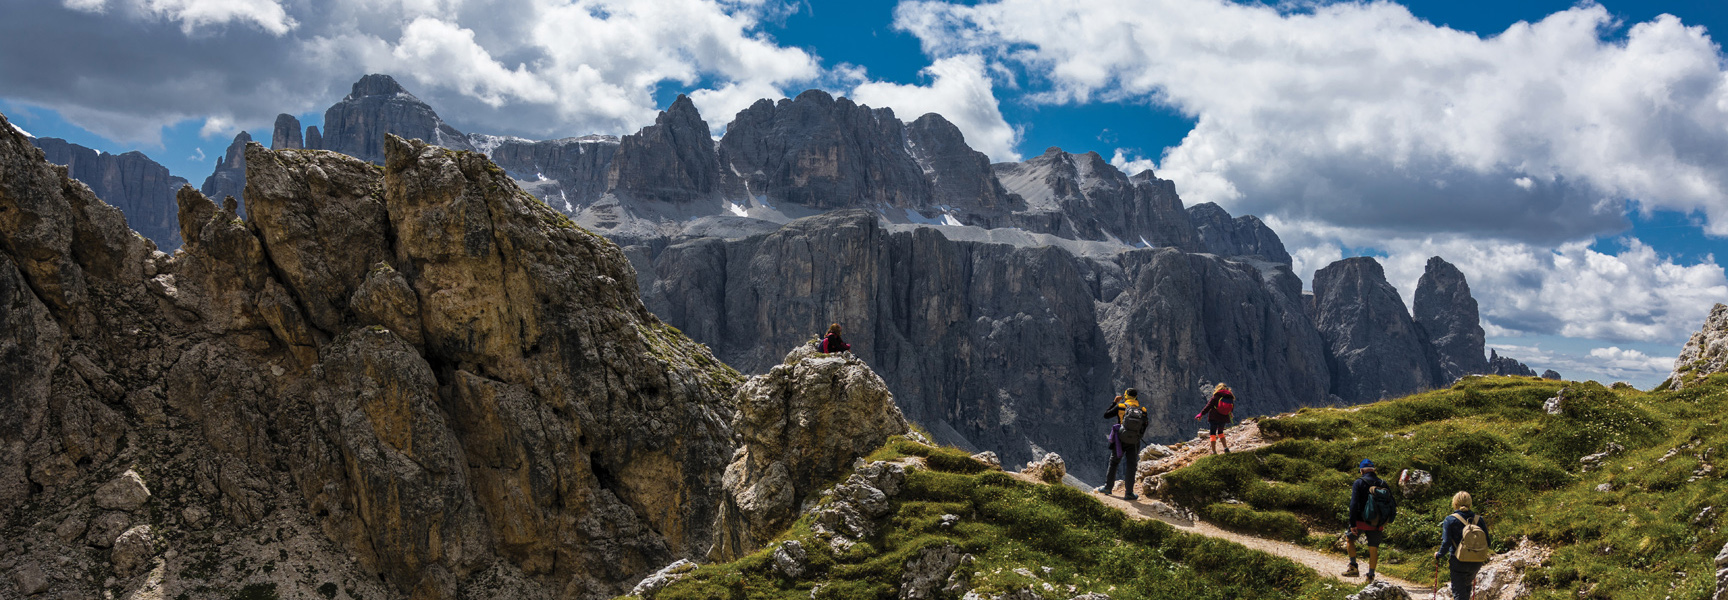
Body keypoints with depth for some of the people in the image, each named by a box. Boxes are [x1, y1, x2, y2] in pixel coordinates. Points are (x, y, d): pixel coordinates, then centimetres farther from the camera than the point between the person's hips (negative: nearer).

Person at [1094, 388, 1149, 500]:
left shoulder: (1120, 407, -6)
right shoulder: (1142, 411, 0)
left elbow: (1106, 415, 4)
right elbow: (1144, 427, 5)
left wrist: (1114, 402, 12)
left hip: (1120, 441, -1)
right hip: (1134, 443, 1)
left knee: (1113, 463, 16)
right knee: (1131, 467, 5)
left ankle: (1108, 487, 21)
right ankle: (1129, 493, 2)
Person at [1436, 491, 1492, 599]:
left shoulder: (1450, 520, -9)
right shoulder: (1478, 519, 1)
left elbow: (1446, 543, -15)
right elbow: (1487, 542, 2)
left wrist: (1439, 555, 3)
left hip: (1458, 562, -4)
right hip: (1476, 563, 4)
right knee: (1467, 586, 30)